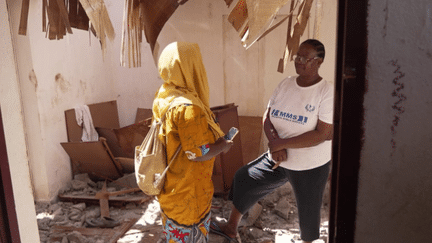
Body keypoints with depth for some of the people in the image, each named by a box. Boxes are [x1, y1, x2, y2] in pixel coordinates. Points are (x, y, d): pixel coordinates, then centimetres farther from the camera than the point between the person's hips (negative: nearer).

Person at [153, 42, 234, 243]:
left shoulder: (161, 97, -3)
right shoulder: (187, 107, -31)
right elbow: (198, 154, -27)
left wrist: (215, 137, 8)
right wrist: (223, 145, -10)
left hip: (167, 185, 8)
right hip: (187, 192, -8)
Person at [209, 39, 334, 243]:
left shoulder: (327, 92, -17)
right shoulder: (286, 84, -2)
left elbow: (323, 134, -23)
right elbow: (267, 117, 0)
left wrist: (281, 144, -23)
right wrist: (275, 145, -18)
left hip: (311, 167, -5)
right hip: (278, 159, 5)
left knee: (308, 211, 13)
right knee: (243, 179, 12)